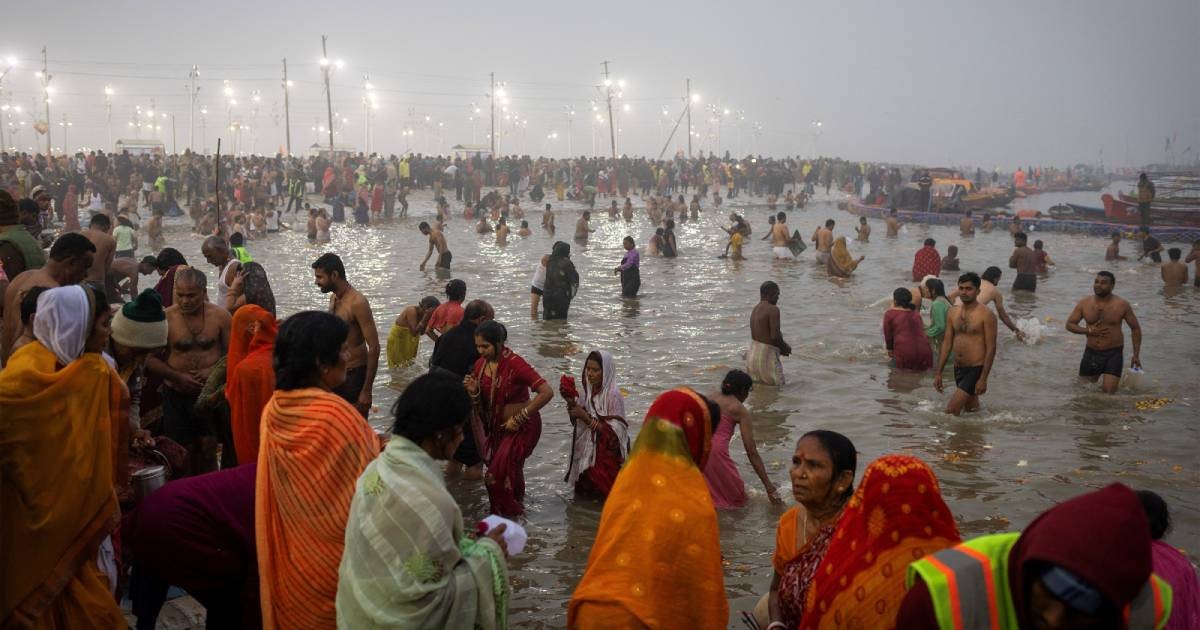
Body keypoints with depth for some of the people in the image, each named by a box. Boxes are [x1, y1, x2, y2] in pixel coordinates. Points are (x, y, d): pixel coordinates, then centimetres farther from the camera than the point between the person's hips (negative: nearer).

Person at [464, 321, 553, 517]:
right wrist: (473, 392, -16)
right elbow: (481, 405, 7)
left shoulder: (515, 363, -23)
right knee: (509, 472, 20)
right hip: (497, 427, 7)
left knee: (497, 475, -12)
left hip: (522, 427, -7)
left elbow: (547, 392, -29)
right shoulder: (480, 364, -3)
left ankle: (510, 515, 9)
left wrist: (519, 419, -24)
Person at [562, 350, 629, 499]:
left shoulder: (613, 395, -19)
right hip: (586, 454, 6)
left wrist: (586, 417, -24)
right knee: (582, 496, 16)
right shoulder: (588, 391, 1)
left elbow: (613, 432, -21)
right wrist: (571, 402, -8)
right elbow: (577, 423, 9)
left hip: (607, 458, -6)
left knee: (601, 498, 3)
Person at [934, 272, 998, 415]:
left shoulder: (986, 314, -10)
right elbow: (946, 343, 10)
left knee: (950, 411, -15)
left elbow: (991, 348, -13)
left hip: (976, 369, -6)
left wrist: (983, 379, -17)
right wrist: (938, 373, 7)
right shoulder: (953, 313, 8)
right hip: (958, 369, 6)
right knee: (972, 410, 18)